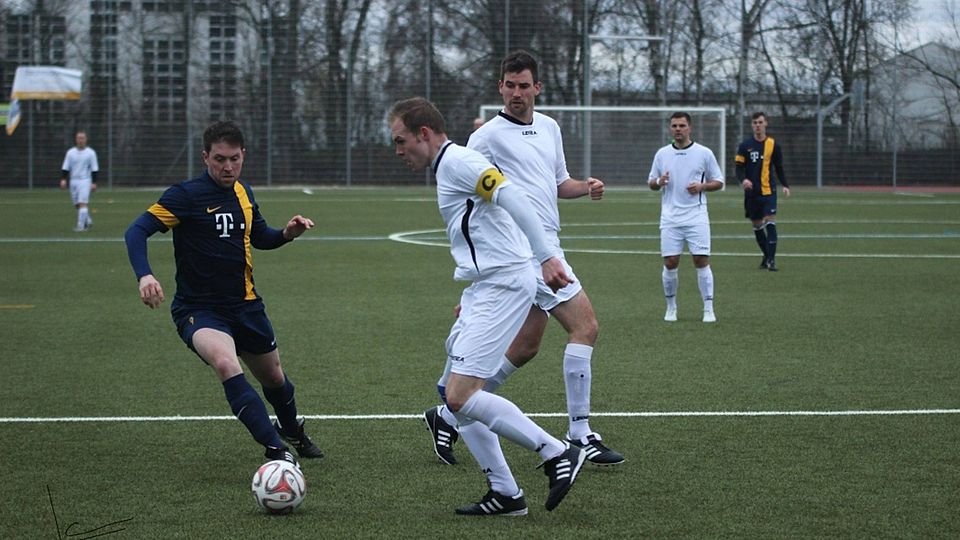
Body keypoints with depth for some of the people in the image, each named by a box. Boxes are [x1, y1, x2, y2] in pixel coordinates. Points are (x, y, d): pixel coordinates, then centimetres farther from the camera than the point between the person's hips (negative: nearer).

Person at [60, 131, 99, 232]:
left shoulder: (90, 152, 0)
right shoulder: (70, 152, 8)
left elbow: (94, 169, 0)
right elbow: (65, 168, 7)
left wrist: (94, 182, -6)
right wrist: (63, 179, -5)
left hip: (85, 181, -4)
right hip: (73, 181, 4)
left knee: (83, 203, -15)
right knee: (77, 204, 7)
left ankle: (81, 225, -17)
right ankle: (88, 221, 26)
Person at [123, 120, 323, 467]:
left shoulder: (243, 193, 6)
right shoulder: (186, 195, -14)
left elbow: (259, 237, 22)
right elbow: (137, 231, -19)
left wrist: (288, 233, 0)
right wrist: (144, 276, -36)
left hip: (245, 305, 6)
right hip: (198, 309, -6)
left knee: (274, 377, 20)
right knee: (226, 364, -35)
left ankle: (293, 432, 52)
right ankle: (275, 449, -35)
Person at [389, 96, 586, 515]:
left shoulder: (457, 162, -10)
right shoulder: (447, 168, 21)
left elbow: (513, 197, -22)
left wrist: (546, 256, -27)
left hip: (502, 287, -11)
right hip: (485, 289, 11)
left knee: (460, 396, -16)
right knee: (451, 394, 10)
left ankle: (558, 454, -8)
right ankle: (506, 495, 12)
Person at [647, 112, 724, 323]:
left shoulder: (704, 153, 2)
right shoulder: (662, 154, 9)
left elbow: (718, 182, 7)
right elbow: (651, 183, 15)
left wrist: (702, 186, -12)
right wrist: (659, 182, -8)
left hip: (696, 218, -2)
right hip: (670, 218, 2)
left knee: (701, 260, -8)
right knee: (670, 263, -2)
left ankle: (708, 309, -3)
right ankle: (671, 307, 14)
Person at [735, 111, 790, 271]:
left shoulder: (773, 145, 3)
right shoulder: (745, 146, 2)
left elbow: (779, 168, 12)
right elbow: (739, 168, 0)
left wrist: (785, 185, 1)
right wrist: (743, 179, -21)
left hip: (768, 191, -2)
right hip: (752, 192, 2)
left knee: (770, 222, -15)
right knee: (757, 225, 10)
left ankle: (771, 259, -16)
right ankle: (767, 256, 28)